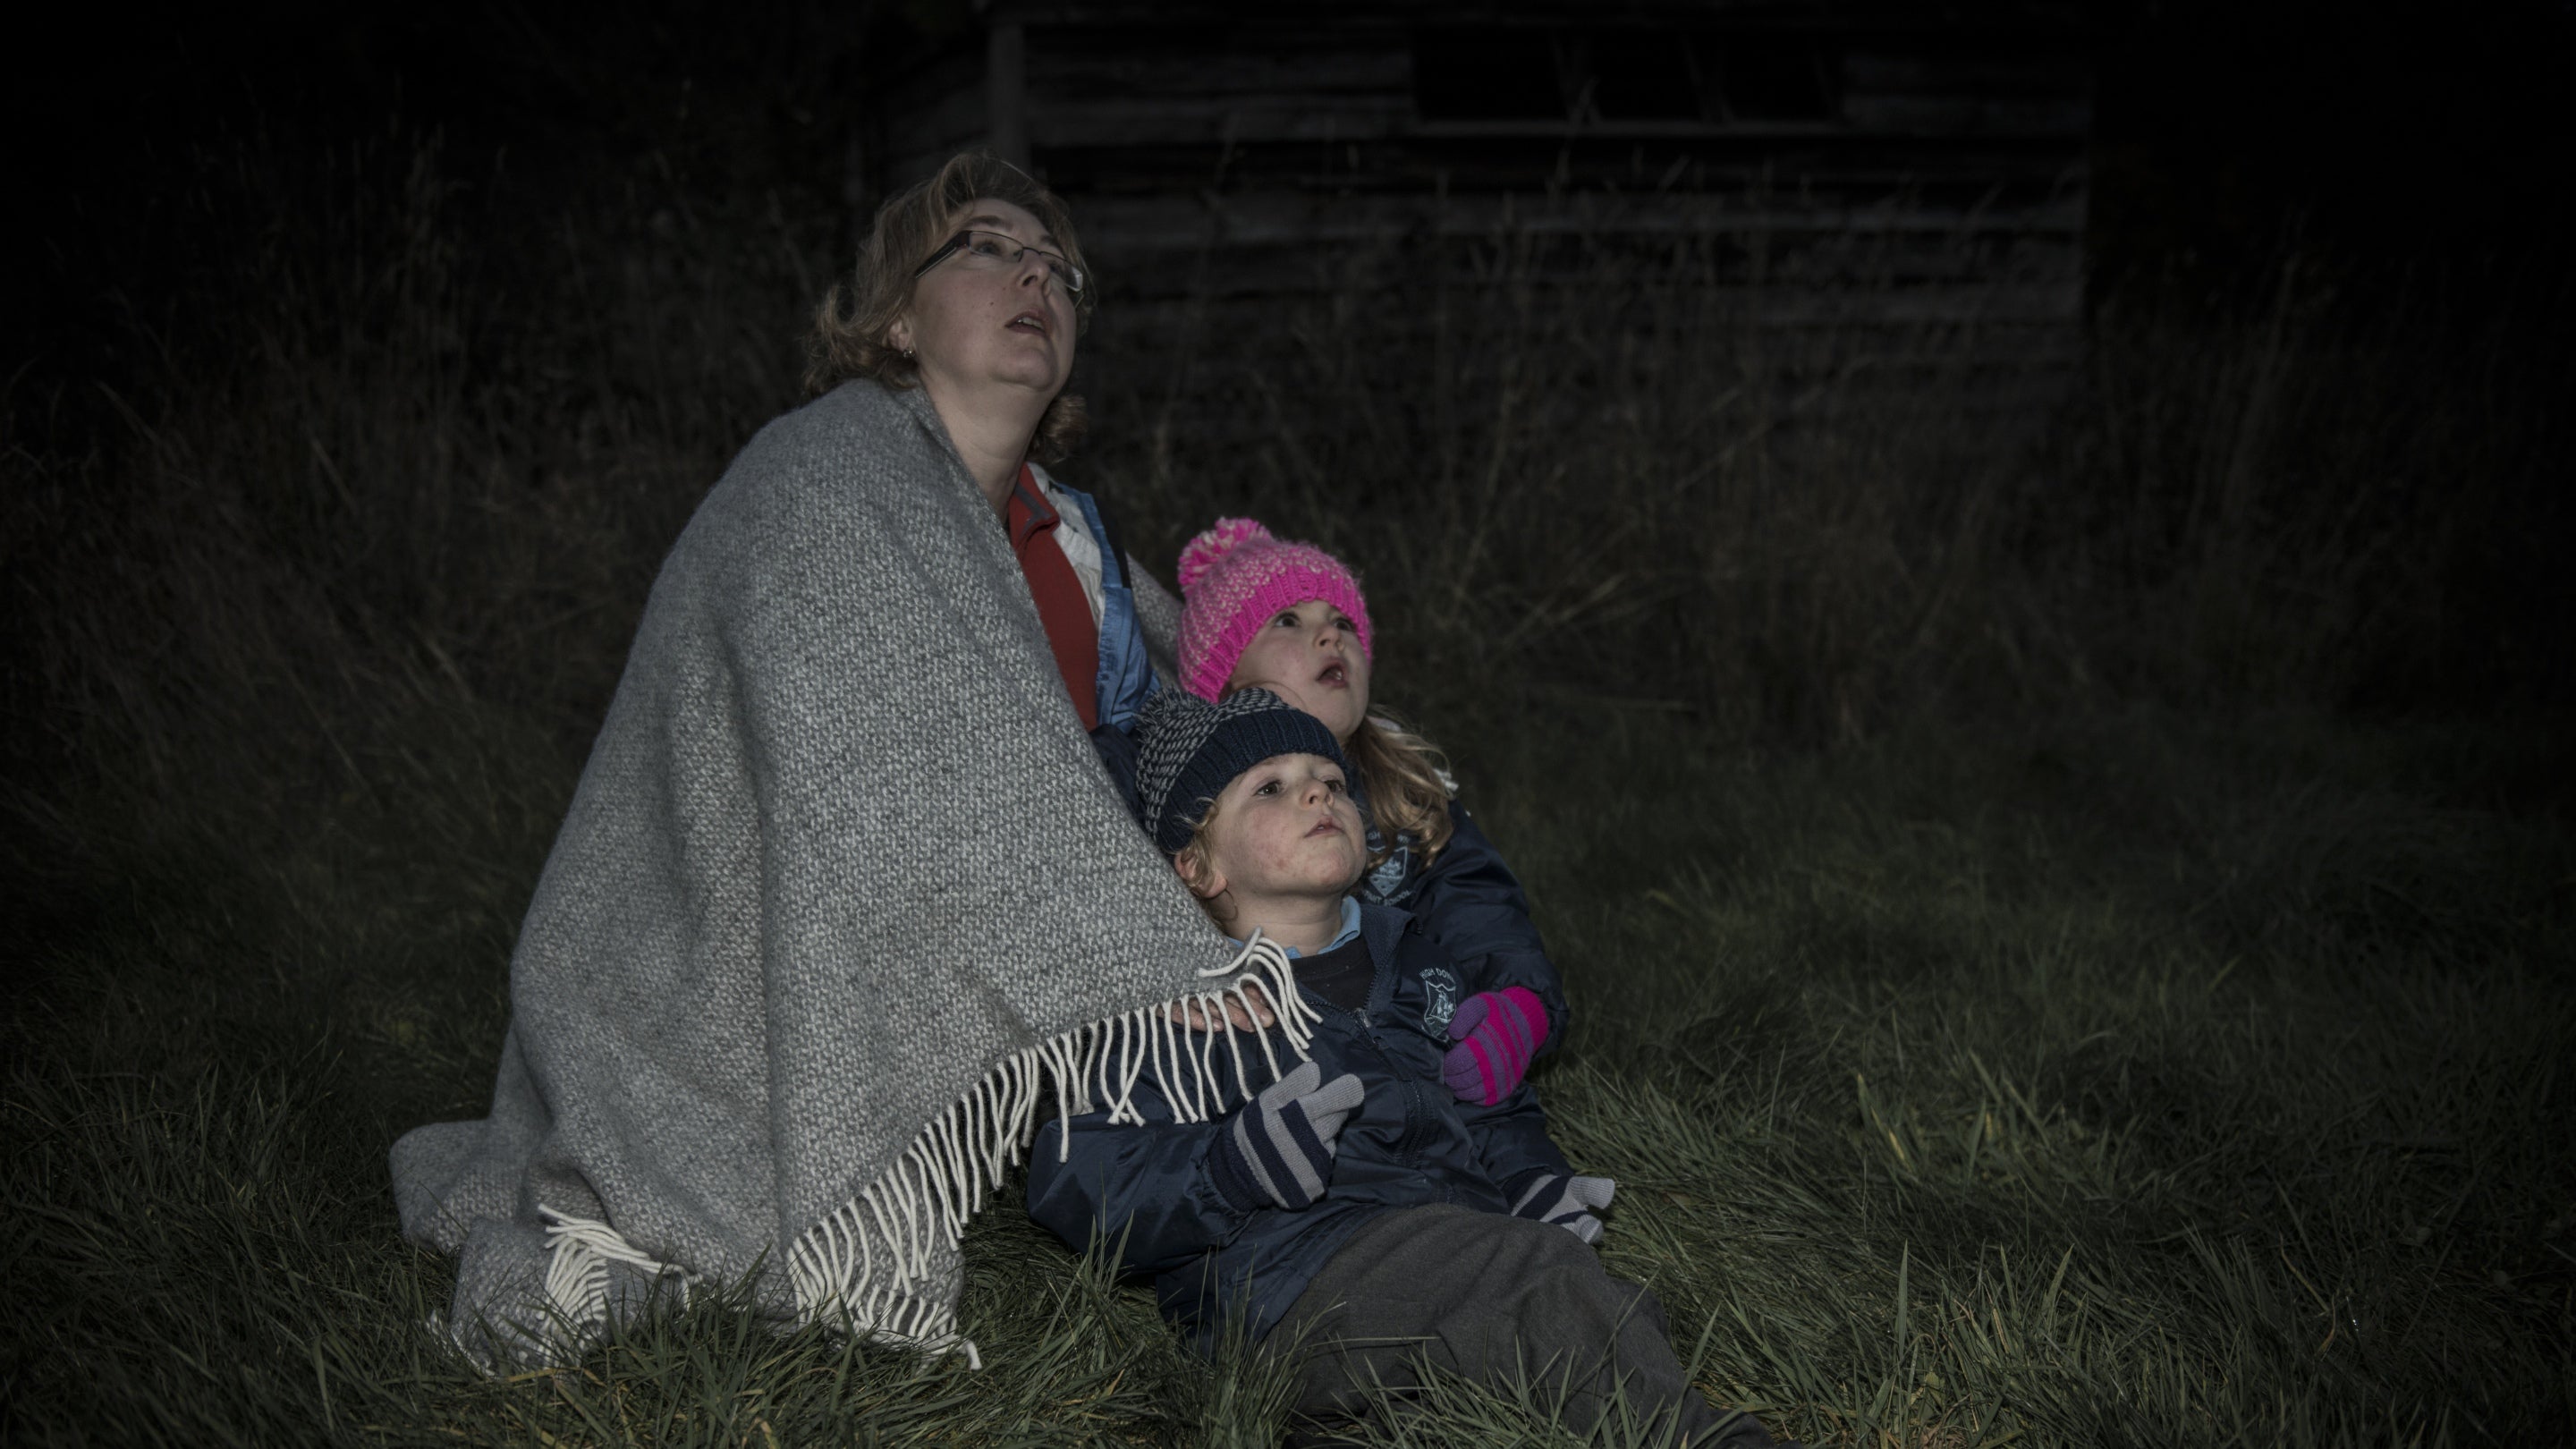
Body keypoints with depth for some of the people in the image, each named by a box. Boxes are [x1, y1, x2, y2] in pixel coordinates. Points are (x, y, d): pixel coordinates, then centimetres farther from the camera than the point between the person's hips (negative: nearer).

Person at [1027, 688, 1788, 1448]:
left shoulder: (1412, 959, 30)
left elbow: (1497, 1110, 39)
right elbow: (1075, 1183, -2)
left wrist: (1535, 1187, 14)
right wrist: (1246, 1161, -18)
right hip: (1296, 1281, -6)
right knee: (1550, 1279, -33)